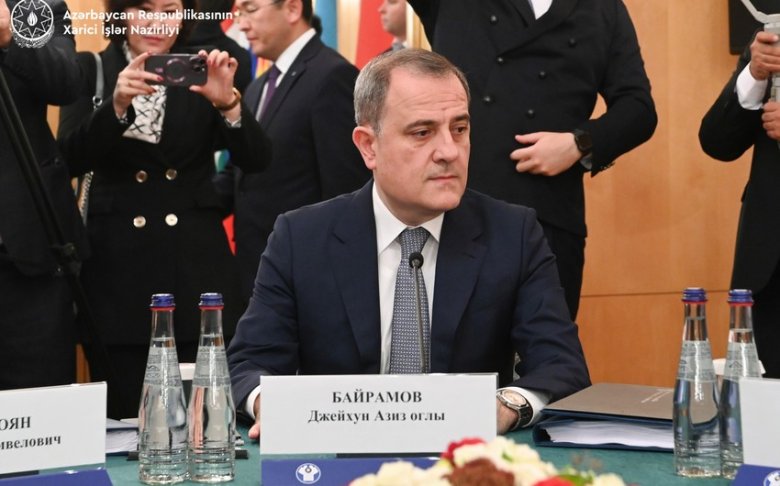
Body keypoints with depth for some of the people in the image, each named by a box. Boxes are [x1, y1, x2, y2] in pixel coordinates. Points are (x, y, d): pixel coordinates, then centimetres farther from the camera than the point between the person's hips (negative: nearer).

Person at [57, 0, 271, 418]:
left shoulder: (202, 72, 6)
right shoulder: (89, 70, 5)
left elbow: (255, 160, -3)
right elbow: (71, 159, -9)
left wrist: (227, 101, -22)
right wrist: (117, 105, -26)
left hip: (197, 267, 1)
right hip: (119, 267, 0)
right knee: (125, 417, 2)